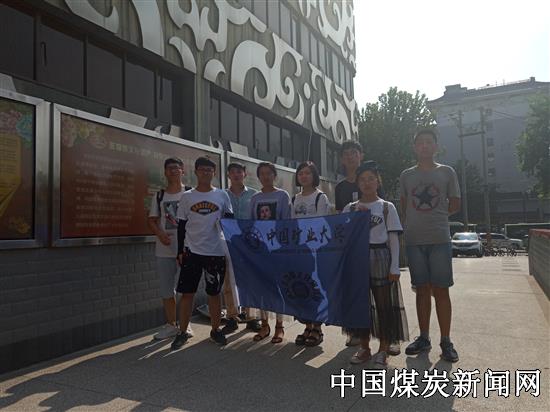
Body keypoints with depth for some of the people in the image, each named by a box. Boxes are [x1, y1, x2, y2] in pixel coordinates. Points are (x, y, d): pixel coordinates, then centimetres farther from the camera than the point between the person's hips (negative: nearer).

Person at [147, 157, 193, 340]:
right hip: (164, 250, 4)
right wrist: (160, 233, -10)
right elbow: (151, 220, 9)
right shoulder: (159, 196, 9)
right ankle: (171, 325, 24)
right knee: (166, 290, 11)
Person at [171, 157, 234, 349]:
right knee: (187, 292, 3)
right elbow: (181, 225, 6)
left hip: (216, 251, 0)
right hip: (192, 251, 0)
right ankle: (182, 332, 16)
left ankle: (215, 330, 24)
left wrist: (228, 220, -13)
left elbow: (230, 220, 10)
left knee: (214, 292, 10)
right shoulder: (187, 196, 5)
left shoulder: (222, 195, 4)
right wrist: (180, 251, 2)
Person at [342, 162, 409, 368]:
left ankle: (383, 351, 15)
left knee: (384, 304, 1)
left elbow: (393, 239, 0)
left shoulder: (387, 207, 3)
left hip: (380, 258, -2)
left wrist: (394, 267, -7)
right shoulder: (350, 208, 8)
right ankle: (364, 348, 22)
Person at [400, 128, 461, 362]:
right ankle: (424, 338, 19)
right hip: (414, 240, 2)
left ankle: (446, 341, 11)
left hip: (440, 239, -2)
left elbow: (455, 204, 9)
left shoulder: (446, 172, 5)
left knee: (441, 290, 1)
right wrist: (418, 221, 4)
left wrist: (434, 216, 4)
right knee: (422, 290, 9)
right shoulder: (406, 175, 9)